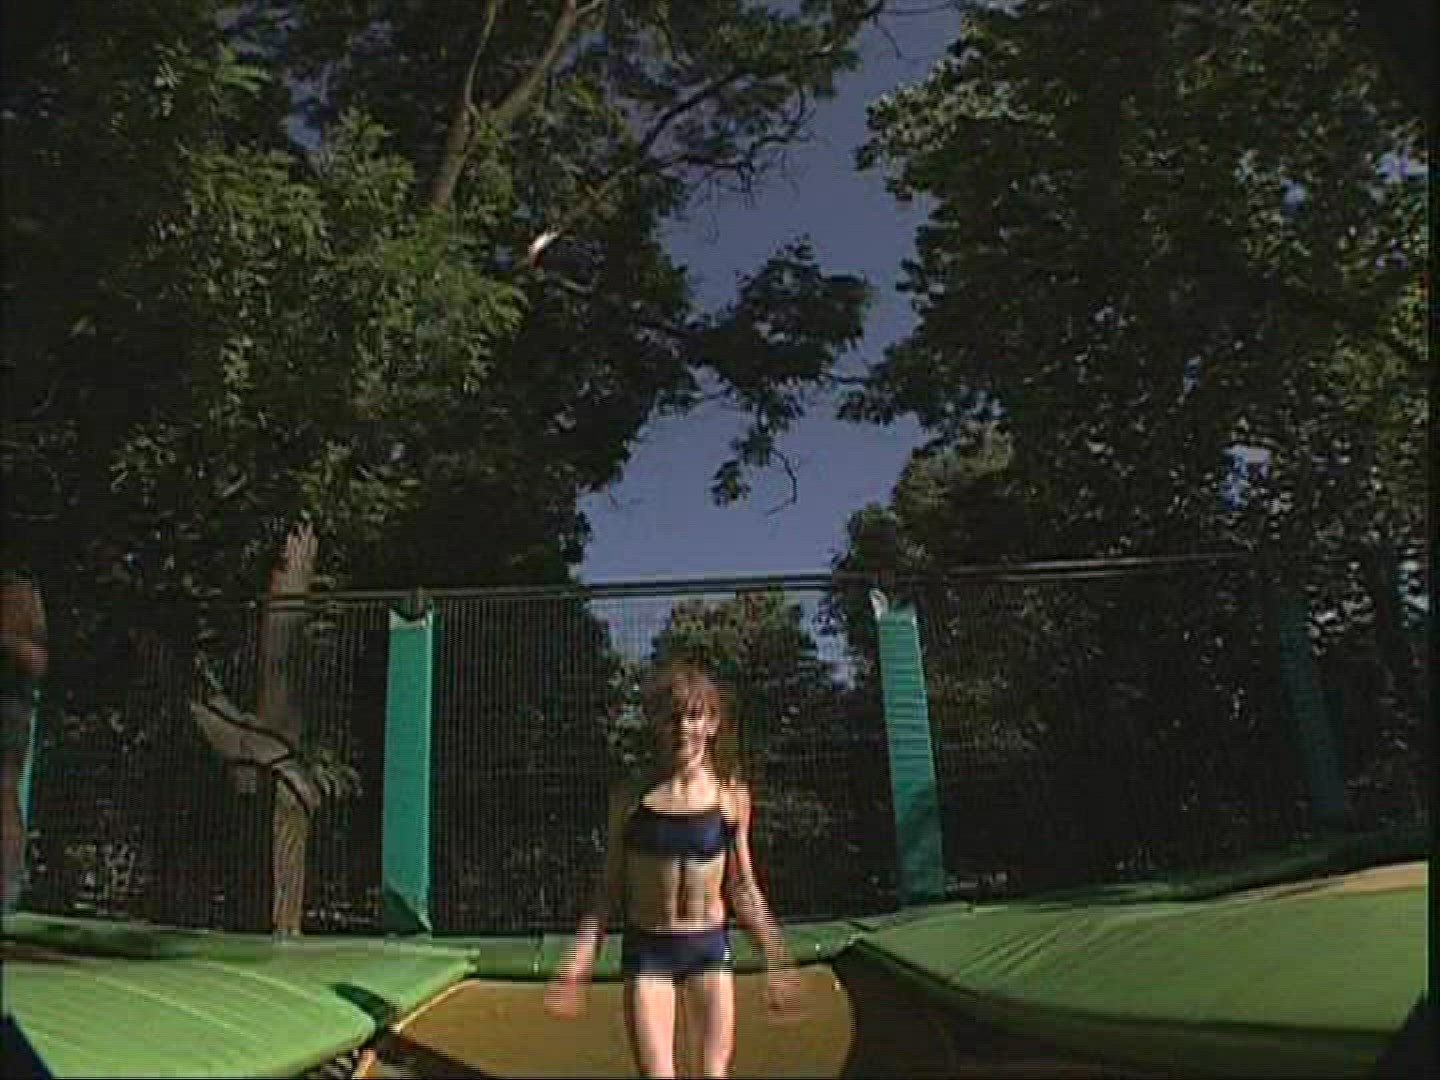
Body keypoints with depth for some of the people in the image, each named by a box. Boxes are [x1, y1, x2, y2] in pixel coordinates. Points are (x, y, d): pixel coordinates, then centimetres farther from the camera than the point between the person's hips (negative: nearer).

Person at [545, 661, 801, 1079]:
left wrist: (776, 962, 4)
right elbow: (610, 886, 2)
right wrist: (579, 958, -4)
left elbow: (742, 889, 4)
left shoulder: (731, 796, -4)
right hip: (647, 951, -1)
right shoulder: (631, 795, -6)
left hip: (708, 948, 1)